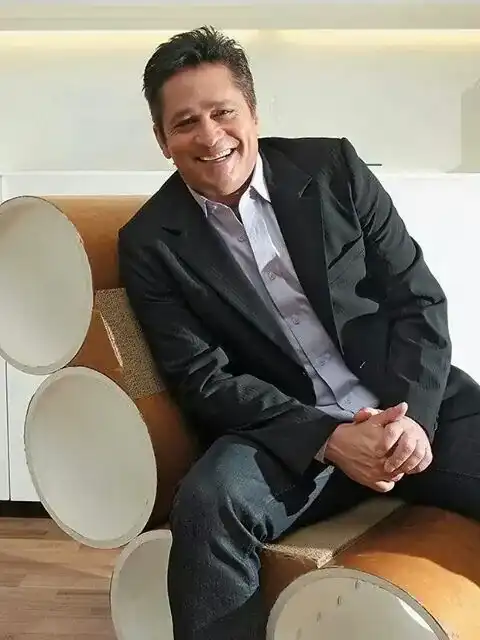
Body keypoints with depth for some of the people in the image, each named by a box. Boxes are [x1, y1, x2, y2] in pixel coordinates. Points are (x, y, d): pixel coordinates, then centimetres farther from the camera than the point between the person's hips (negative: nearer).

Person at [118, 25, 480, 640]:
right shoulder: (150, 244, -1)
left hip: (414, 404, 3)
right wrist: (329, 440, -19)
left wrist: (412, 415, -14)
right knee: (209, 501, -31)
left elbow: (418, 299, 2)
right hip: (291, 435, -2)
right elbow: (203, 380, -7)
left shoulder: (333, 168, 2)